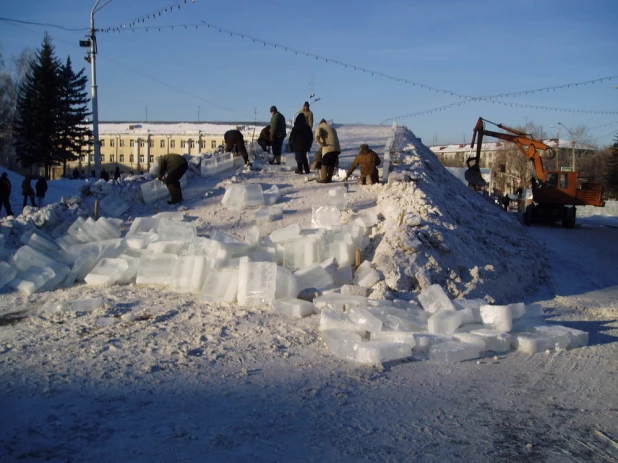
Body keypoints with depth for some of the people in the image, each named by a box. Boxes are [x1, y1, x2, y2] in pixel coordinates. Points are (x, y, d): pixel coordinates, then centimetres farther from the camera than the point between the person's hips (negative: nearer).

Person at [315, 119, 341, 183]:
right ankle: (329, 178, 17)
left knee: (325, 164, 4)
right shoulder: (332, 127, 27)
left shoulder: (320, 127, 7)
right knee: (332, 164, 15)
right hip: (337, 148, 6)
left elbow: (317, 135, -16)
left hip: (328, 148, -6)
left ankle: (323, 179, 3)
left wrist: (320, 143, -8)